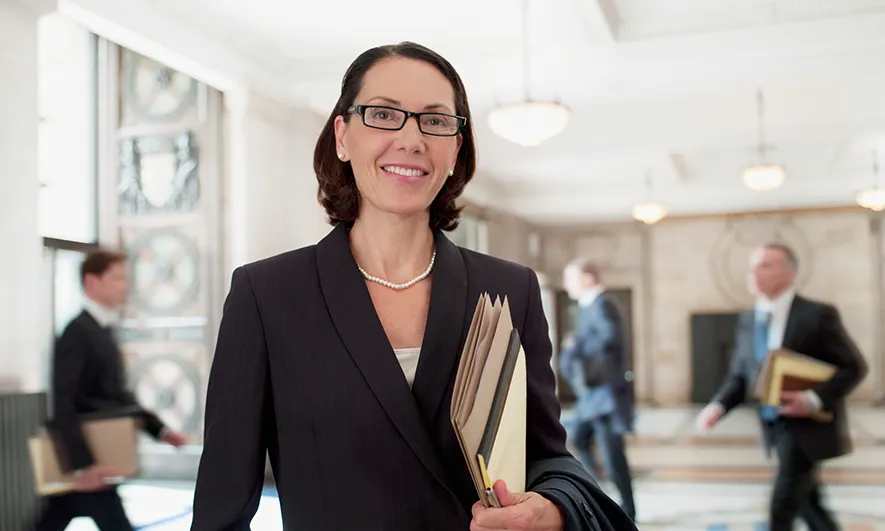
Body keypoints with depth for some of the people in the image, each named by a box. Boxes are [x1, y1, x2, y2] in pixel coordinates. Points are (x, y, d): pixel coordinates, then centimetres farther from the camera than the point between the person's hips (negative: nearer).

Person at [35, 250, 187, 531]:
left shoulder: (102, 332, 14)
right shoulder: (78, 332, -16)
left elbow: (116, 395, 19)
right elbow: (63, 404, -23)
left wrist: (159, 428, 10)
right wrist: (83, 463, -28)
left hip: (88, 457, 9)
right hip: (80, 460, -9)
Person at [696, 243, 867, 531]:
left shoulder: (818, 314, -12)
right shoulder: (747, 321, 5)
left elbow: (854, 367, -10)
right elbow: (740, 376, 8)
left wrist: (815, 399, -23)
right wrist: (718, 406, -11)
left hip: (808, 426, -6)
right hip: (775, 427, 6)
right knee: (806, 503, 17)